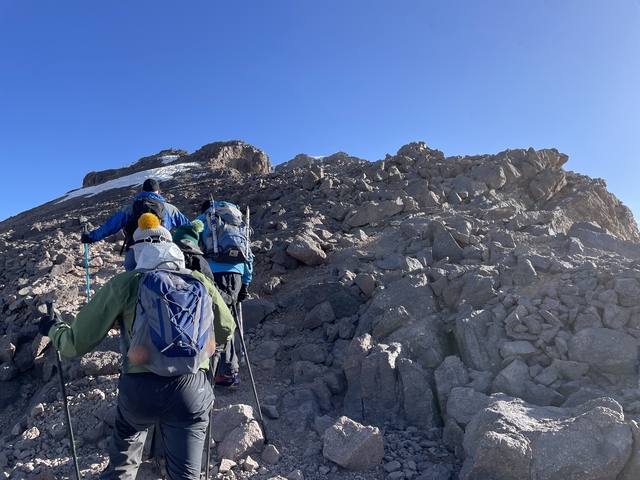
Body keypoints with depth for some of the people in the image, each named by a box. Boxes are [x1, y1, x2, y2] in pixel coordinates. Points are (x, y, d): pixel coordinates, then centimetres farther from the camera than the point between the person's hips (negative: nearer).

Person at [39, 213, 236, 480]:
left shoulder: (123, 284, 0)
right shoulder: (199, 282, 4)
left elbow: (77, 344, 5)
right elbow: (226, 333, 16)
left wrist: (53, 328, 26)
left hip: (138, 388, 0)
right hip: (190, 390, 0)